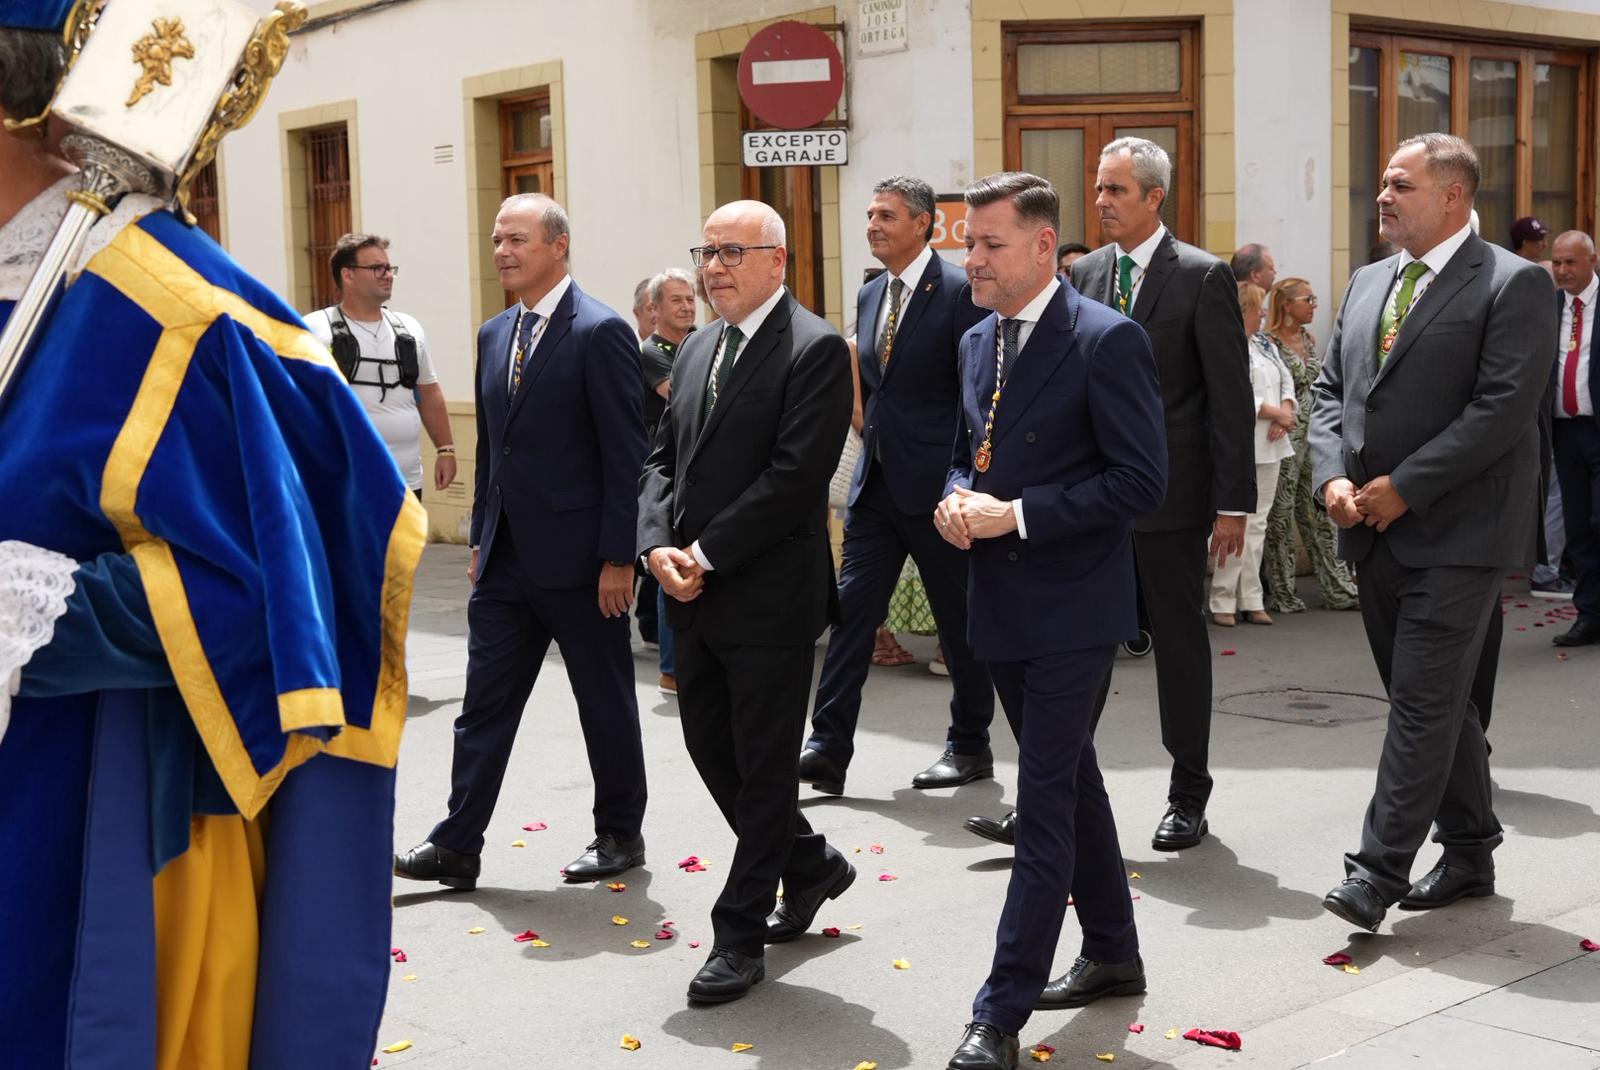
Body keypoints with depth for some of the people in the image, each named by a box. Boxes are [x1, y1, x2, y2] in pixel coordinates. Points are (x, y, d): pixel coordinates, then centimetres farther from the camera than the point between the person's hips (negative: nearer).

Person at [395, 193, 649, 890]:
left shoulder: (600, 333, -11)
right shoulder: (494, 335, 12)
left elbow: (627, 453, -14)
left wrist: (618, 557, -16)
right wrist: (481, 538, 15)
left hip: (577, 555, -7)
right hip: (506, 558, 7)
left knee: (605, 703, 8)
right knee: (485, 702, 7)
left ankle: (620, 834, 23)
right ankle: (458, 846, 13)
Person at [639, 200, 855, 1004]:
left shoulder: (814, 350, -12)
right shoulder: (697, 348, 13)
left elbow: (796, 474, -20)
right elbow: (663, 458, 13)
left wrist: (707, 554, -18)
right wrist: (658, 546, -5)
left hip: (770, 595, -8)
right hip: (696, 596, 8)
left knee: (763, 766, 3)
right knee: (709, 746, 15)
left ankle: (740, 933, 14)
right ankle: (810, 864, 35)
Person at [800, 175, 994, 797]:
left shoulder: (959, 292, -11)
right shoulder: (870, 296, 13)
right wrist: (871, 445, 13)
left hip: (938, 487, -7)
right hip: (877, 483, 7)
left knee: (959, 618, 6)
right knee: (850, 609, 2)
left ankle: (970, 746, 21)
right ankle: (828, 750, 5)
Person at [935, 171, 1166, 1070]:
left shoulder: (1107, 341, -14)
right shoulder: (978, 343, 10)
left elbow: (1141, 481, -17)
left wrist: (1015, 515, -20)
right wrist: (957, 500, -2)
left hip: (1072, 607, -8)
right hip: (1002, 604, 8)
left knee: (1045, 803, -6)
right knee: (1071, 781, 19)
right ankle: (1113, 956, 35)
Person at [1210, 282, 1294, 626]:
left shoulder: (1265, 346, 17)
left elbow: (1286, 382, 17)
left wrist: (1286, 412, -3)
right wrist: (1276, 413, -13)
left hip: (1269, 446, 9)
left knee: (1257, 524, 10)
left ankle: (1250, 600, 15)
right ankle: (1222, 601, 0)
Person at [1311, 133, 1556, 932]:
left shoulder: (1513, 285, -8)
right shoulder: (1367, 283, 14)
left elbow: (1503, 409, -16)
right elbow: (1330, 389, 14)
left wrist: (1403, 488, -17)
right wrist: (1333, 476, -4)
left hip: (1456, 534, -7)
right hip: (1376, 534, 7)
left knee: (1423, 705, -7)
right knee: (1433, 702, 14)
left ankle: (1378, 871, -4)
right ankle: (1470, 855, 26)